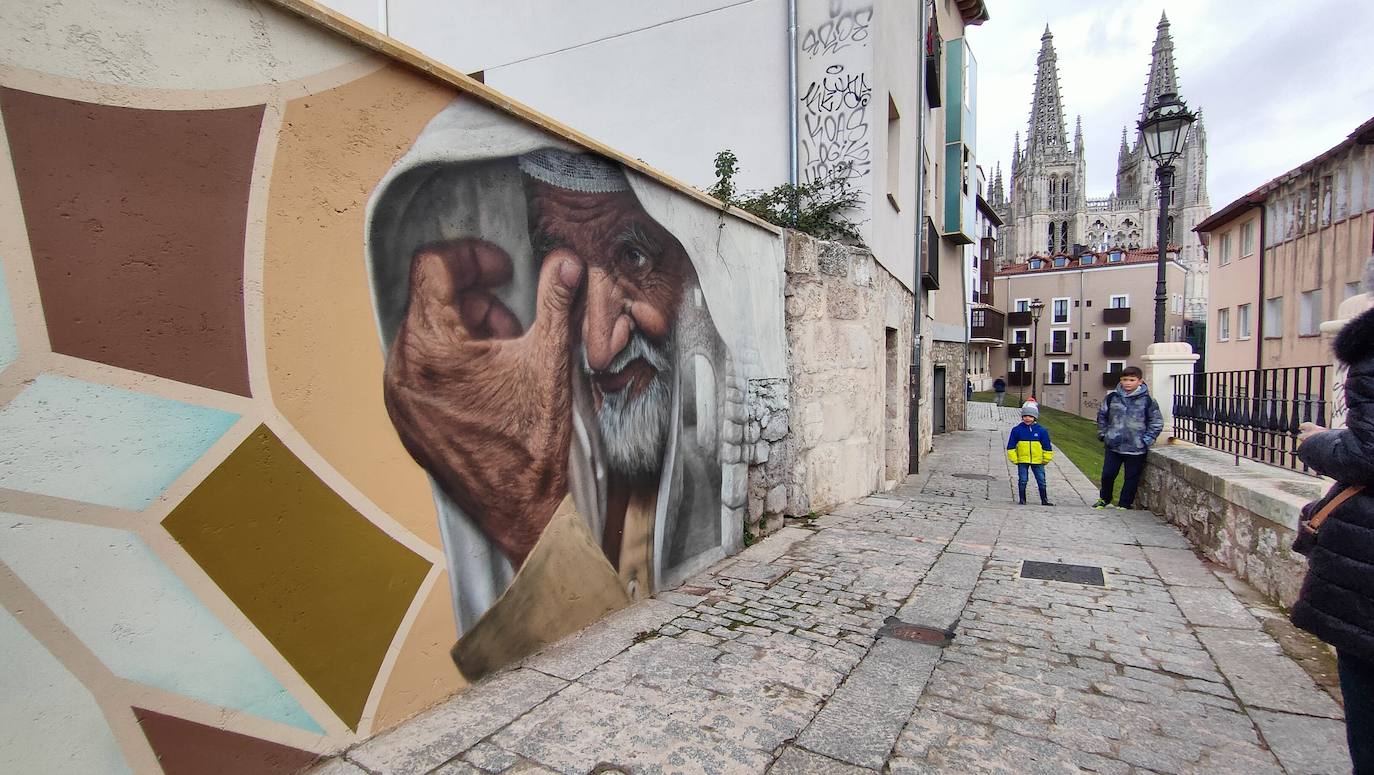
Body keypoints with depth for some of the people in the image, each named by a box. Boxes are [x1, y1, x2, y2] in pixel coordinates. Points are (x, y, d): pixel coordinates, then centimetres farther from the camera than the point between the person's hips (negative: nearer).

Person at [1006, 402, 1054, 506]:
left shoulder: (1041, 430, 0)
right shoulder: (1017, 430, -2)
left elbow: (1047, 447, 8)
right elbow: (1011, 447, 2)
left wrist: (1046, 459, 7)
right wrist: (1014, 459, -2)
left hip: (1037, 461, 1)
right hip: (1022, 461, -1)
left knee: (1041, 481, 6)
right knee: (1022, 481, 3)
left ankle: (1044, 500, 16)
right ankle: (1022, 499, 12)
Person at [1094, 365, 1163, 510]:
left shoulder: (1147, 400, -6)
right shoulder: (1112, 397, 0)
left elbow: (1157, 422, 2)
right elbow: (1101, 415, 12)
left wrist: (1146, 440, -5)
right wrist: (1103, 434, 6)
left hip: (1136, 449, -2)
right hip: (1113, 445, 2)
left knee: (1131, 478, 7)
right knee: (1107, 474, 7)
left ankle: (1124, 504, 21)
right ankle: (1104, 499, 27)